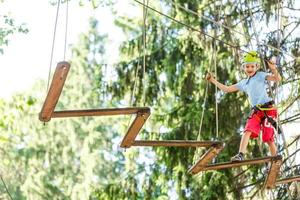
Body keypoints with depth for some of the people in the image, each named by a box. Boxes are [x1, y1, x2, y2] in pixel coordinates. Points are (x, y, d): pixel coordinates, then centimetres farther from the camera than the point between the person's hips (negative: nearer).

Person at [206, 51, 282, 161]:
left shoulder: (261, 76, 2)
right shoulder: (244, 83, 19)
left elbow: (278, 79, -13)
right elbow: (227, 89, 25)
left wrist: (274, 70, -33)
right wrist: (213, 80, 21)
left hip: (268, 109, -5)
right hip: (256, 111, 5)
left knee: (268, 138, -6)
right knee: (247, 130, -18)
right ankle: (241, 155, -27)